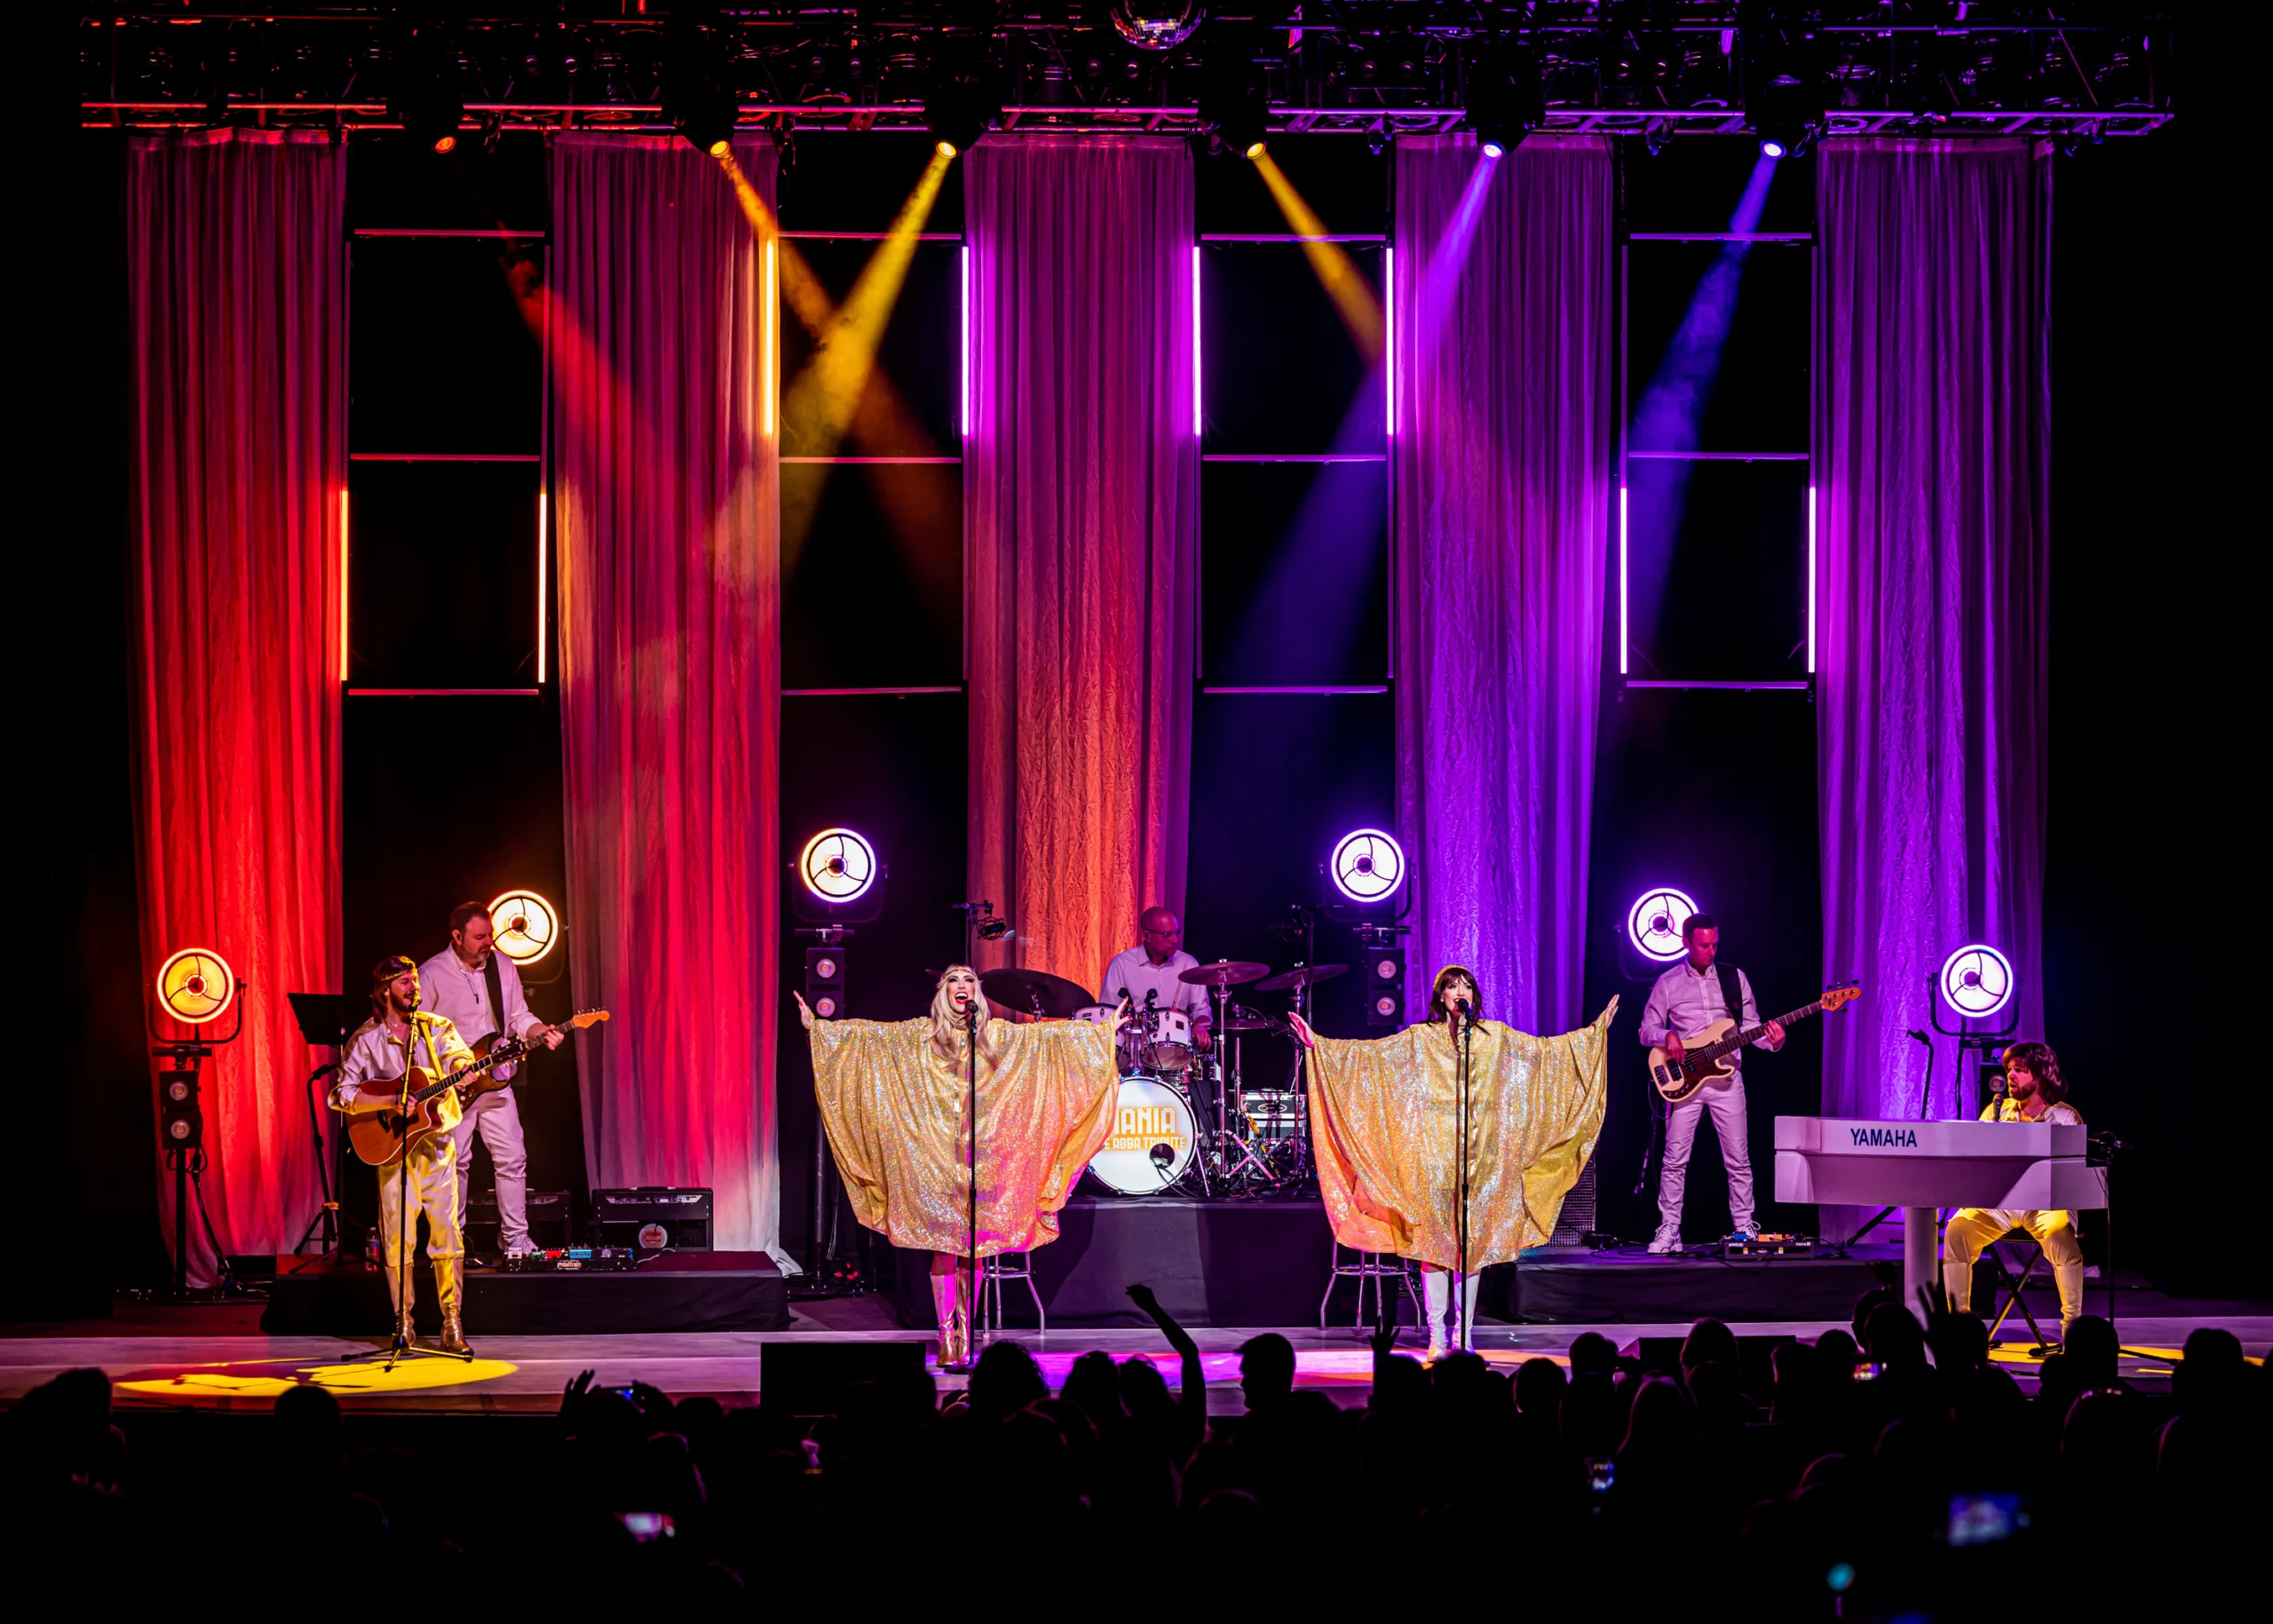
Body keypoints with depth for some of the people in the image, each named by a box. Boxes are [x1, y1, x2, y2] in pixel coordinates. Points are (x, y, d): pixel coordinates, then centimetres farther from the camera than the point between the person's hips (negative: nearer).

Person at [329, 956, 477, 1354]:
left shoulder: (436, 1027, 9)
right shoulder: (366, 1040, 0)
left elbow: (458, 1054, -8)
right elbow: (342, 1096, -6)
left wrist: (463, 1067, -32)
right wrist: (394, 1101, -16)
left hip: (437, 1143, 2)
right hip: (393, 1148, -2)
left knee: (446, 1230, -4)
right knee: (398, 1238, -5)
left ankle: (451, 1325, 0)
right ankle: (403, 1324, 6)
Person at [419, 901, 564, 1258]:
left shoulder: (503, 967, 6)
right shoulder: (431, 974, -9)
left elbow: (519, 1017, 13)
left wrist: (542, 1033, -8)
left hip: (494, 1080, 4)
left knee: (512, 1158, -1)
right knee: (454, 1163, -2)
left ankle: (514, 1237, 8)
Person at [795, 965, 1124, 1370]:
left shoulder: (997, 1034, 10)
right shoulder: (920, 1034, 7)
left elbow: (1049, 1034, 13)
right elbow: (870, 1033, 6)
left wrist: (1105, 1032, 14)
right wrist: (816, 1026, 2)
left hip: (981, 1158, 1)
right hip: (935, 1160, -1)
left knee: (973, 1251, 1)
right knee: (943, 1249, -5)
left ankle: (966, 1339, 8)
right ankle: (946, 1339, -1)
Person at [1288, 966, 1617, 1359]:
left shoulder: (1495, 1037, 11)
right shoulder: (1420, 1039, 5)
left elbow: (1546, 1049, 14)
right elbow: (1369, 1052, 1)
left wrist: (1596, 1031, 12)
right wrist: (1318, 1045, -7)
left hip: (1480, 1159, 2)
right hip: (1433, 1158, -2)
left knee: (1472, 1247, 3)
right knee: (1433, 1245, -3)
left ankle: (1465, 1337, 8)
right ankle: (1437, 1338, 1)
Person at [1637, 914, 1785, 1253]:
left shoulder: (1734, 977, 8)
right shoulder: (1668, 983, 5)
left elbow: (1751, 1025, 7)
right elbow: (1647, 1030, 6)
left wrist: (1771, 1041, -14)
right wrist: (1666, 1037, -17)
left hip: (1726, 1076, 1)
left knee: (1738, 1159, 0)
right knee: (1675, 1159, -5)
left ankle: (1744, 1230, 6)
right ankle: (1669, 1231, -1)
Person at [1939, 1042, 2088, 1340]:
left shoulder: (2065, 1118, 1)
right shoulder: (1996, 1111, 11)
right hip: (1999, 1201, 3)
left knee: (2060, 1234, -36)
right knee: (1958, 1228, -25)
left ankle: (2072, 1321, -23)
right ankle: (1958, 1316, -14)